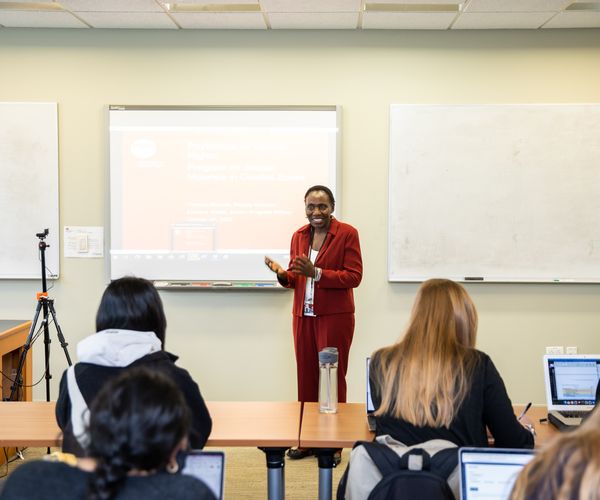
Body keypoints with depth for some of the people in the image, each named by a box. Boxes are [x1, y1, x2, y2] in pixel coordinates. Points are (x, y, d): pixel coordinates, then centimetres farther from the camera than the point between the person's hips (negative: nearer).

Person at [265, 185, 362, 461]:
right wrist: (283, 273, -6)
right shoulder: (299, 236, 11)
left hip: (334, 316, -5)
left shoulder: (347, 233, -6)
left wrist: (316, 273, -21)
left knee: (333, 376, 0)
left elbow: (354, 276, -12)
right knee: (305, 376, 7)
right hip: (303, 316, 5)